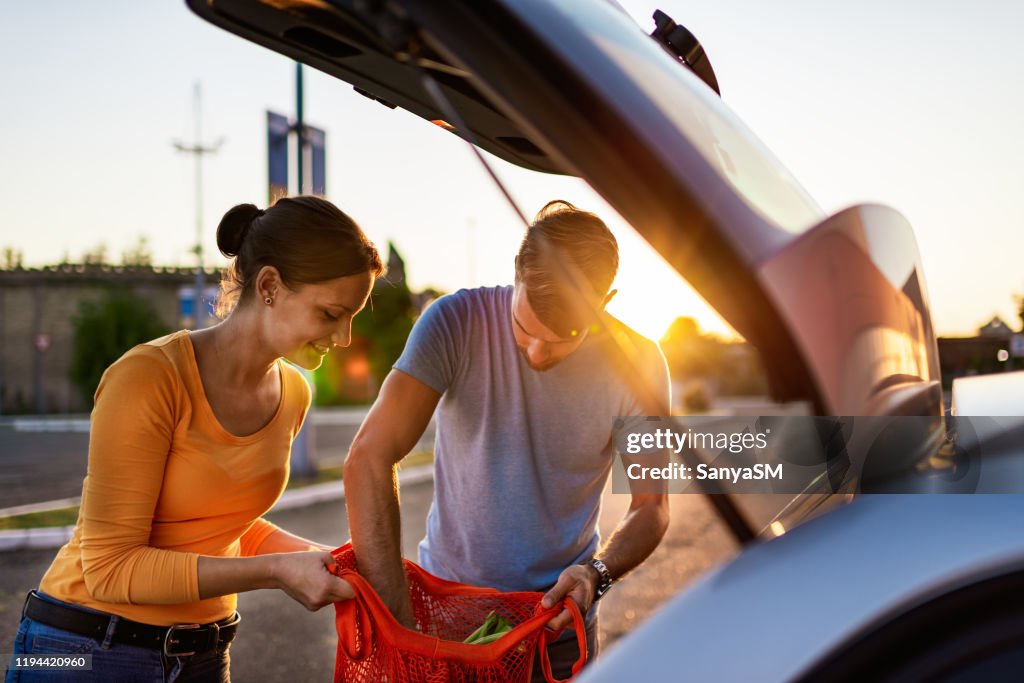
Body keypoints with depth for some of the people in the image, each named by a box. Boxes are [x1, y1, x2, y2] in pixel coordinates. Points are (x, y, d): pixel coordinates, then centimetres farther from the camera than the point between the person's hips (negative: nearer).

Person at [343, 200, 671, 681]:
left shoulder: (636, 363, -13)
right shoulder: (456, 323, -19)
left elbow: (651, 506, -4)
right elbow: (368, 461, -26)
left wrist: (598, 572, -25)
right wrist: (397, 617, -31)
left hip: (558, 619, 1)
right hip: (444, 596, 0)